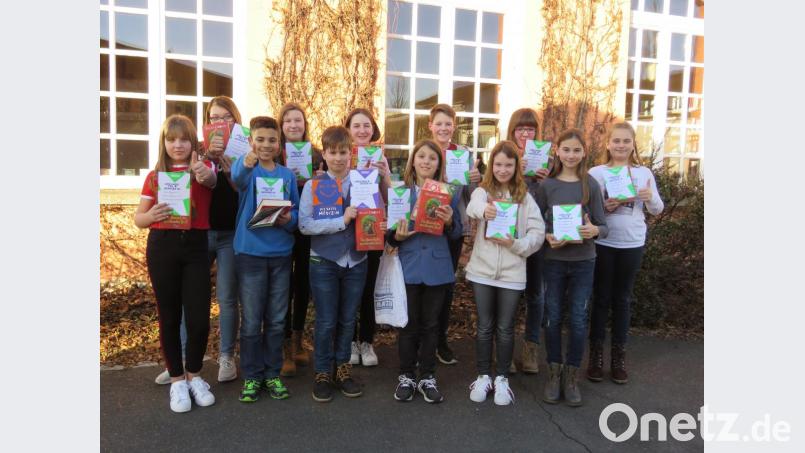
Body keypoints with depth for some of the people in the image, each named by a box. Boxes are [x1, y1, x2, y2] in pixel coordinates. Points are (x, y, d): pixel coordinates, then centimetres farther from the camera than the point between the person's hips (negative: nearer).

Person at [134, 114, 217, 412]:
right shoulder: (155, 176, 7)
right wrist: (151, 215, -14)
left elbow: (212, 179, -23)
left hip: (196, 246, -1)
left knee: (199, 319, -3)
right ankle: (177, 380, 23)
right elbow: (138, 219, 9)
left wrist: (204, 173, -46)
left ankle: (193, 375, 21)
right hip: (162, 248, 1)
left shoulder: (203, 168, 3)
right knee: (169, 318, 7)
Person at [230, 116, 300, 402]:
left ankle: (272, 374, 25)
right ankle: (252, 376, 20)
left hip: (280, 253, 3)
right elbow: (238, 178, -28)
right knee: (251, 322, 5)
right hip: (250, 252, -3)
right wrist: (247, 163, -51)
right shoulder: (246, 169, -3)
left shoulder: (288, 175, 7)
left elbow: (296, 213, 8)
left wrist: (289, 220, -16)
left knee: (276, 321, 11)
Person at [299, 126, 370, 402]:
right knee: (326, 322, 5)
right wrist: (342, 221, -21)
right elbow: (304, 225, -14)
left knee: (348, 320, 12)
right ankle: (322, 374, 23)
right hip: (324, 262, -2)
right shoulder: (313, 185, -4)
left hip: (355, 261, 2)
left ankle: (343, 370, 30)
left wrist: (379, 225, -18)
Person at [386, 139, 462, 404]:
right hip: (408, 265, -1)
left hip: (437, 267, 1)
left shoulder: (449, 193, 4)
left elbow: (457, 233, 6)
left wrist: (449, 222, -14)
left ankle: (427, 377, 24)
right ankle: (406, 376, 23)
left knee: (431, 324, 10)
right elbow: (390, 232, 4)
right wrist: (397, 236, -17)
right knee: (408, 324, 7)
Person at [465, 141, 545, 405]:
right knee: (484, 326, 9)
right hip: (482, 270, 0)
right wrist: (483, 209, -47)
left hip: (512, 273, 0)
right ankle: (483, 376, 24)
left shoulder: (525, 197, 4)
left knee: (505, 328, 9)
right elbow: (473, 207, -24)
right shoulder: (482, 191, 1)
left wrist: (515, 244, -18)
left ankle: (502, 378, 24)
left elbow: (538, 233, -1)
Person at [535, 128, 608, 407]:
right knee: (553, 318, 7)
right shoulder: (547, 185, -1)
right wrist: (547, 236, -17)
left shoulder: (591, 185, -1)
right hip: (554, 259, 0)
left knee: (578, 319, 5)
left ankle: (572, 375, 21)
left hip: (583, 261, 0)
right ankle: (554, 373, 23)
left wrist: (594, 230, -22)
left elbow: (603, 226, 0)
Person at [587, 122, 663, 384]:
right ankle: (596, 354, 17)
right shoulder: (596, 173, -2)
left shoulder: (644, 173, 4)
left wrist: (651, 198, -13)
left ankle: (619, 356, 21)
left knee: (622, 299, 10)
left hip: (632, 244, 2)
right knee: (601, 298, 6)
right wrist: (603, 208, -21)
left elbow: (657, 210, 8)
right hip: (602, 244, -2)